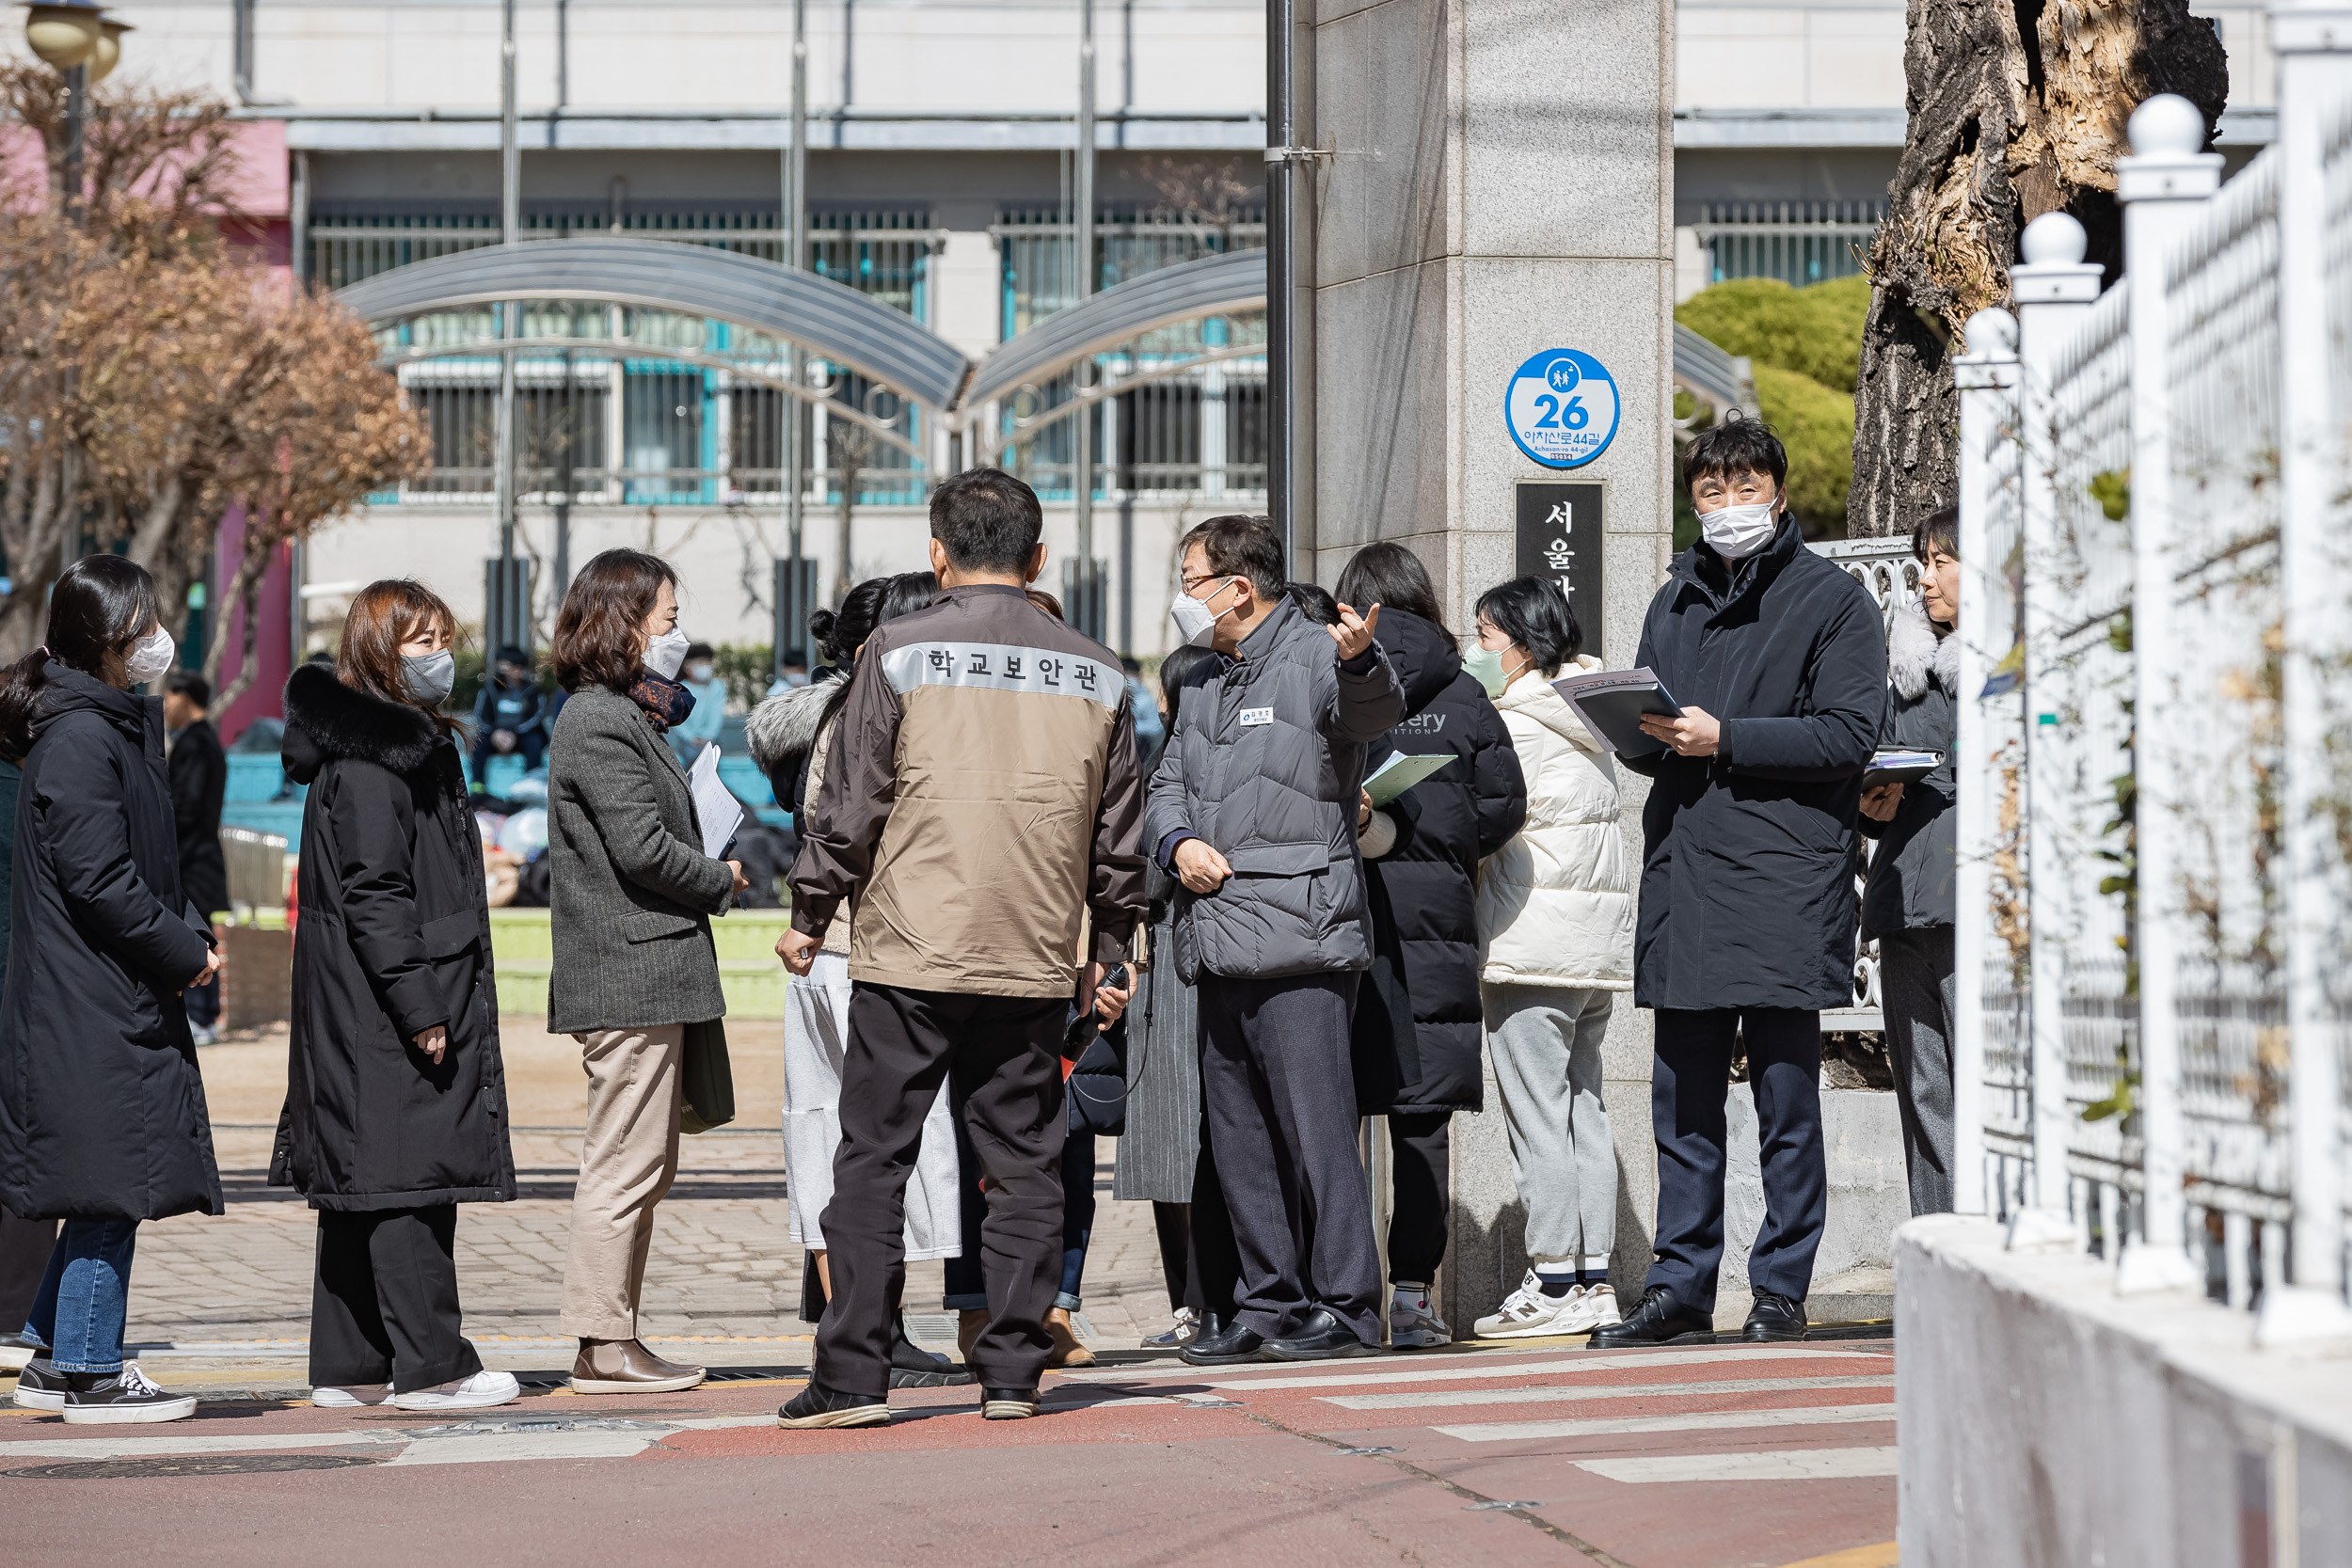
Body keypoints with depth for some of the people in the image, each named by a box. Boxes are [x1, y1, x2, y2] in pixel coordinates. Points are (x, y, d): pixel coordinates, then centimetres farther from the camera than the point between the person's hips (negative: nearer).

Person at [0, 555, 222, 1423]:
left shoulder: (122, 722, 16)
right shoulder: (81, 739, -16)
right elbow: (98, 881, -20)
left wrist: (193, 932, 8)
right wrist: (184, 952, -10)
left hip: (121, 997, 10)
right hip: (93, 1007, -10)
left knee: (108, 1190, 14)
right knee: (110, 1188, -5)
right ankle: (90, 1375, 2)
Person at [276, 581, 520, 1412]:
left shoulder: (412, 743, 19)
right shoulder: (370, 757, -13)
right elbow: (373, 891, -20)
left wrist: (436, 1000, 20)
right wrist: (418, 1006, -22)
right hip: (383, 1006, -11)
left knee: (362, 1185, 10)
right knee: (410, 1176, -8)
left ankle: (349, 1369, 14)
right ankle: (430, 1366, -6)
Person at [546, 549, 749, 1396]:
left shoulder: (626, 716, 20)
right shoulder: (599, 723, -13)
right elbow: (644, 848, -18)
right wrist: (722, 879, -4)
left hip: (649, 973, 11)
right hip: (629, 975, -11)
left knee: (644, 1164, 13)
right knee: (624, 1161, -8)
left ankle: (612, 1339, 17)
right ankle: (603, 1345, -5)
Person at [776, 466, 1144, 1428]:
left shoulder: (901, 653, -4)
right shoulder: (1095, 674, 7)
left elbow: (850, 803, -4)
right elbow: (1119, 838, 12)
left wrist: (810, 914, 8)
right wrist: (1107, 952, 22)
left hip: (910, 955, -3)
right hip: (1037, 963, 3)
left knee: (873, 1160, 2)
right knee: (1023, 1165, 9)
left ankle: (853, 1376, -1)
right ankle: (1013, 1373, 7)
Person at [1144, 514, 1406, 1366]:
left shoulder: (1314, 658, -5)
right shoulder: (1206, 687, 22)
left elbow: (1375, 711, -26)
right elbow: (1164, 789, 23)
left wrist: (1358, 658, -49)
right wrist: (1178, 843, 0)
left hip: (1298, 939, -9)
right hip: (1219, 940, 9)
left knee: (1316, 1126, -9)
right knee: (1239, 1135, 10)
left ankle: (1344, 1304, -5)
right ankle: (1269, 1302, 16)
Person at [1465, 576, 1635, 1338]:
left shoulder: (1511, 722, -10)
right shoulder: (1583, 717, 16)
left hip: (1534, 935, -9)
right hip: (1598, 936, 9)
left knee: (1536, 1111, -6)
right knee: (1583, 1105, 11)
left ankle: (1555, 1282, -6)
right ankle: (1595, 1274, 10)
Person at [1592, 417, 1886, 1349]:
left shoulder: (1831, 600, 1)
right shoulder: (1676, 599, 19)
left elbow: (1850, 734, -10)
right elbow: (1638, 727, 24)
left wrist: (1724, 739, -15)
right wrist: (1646, 736, 0)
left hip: (1786, 881, -5)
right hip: (1681, 876, 5)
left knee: (1786, 1100, -1)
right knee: (1682, 1099, 7)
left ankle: (1781, 1290, 5)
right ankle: (1681, 1289, 12)